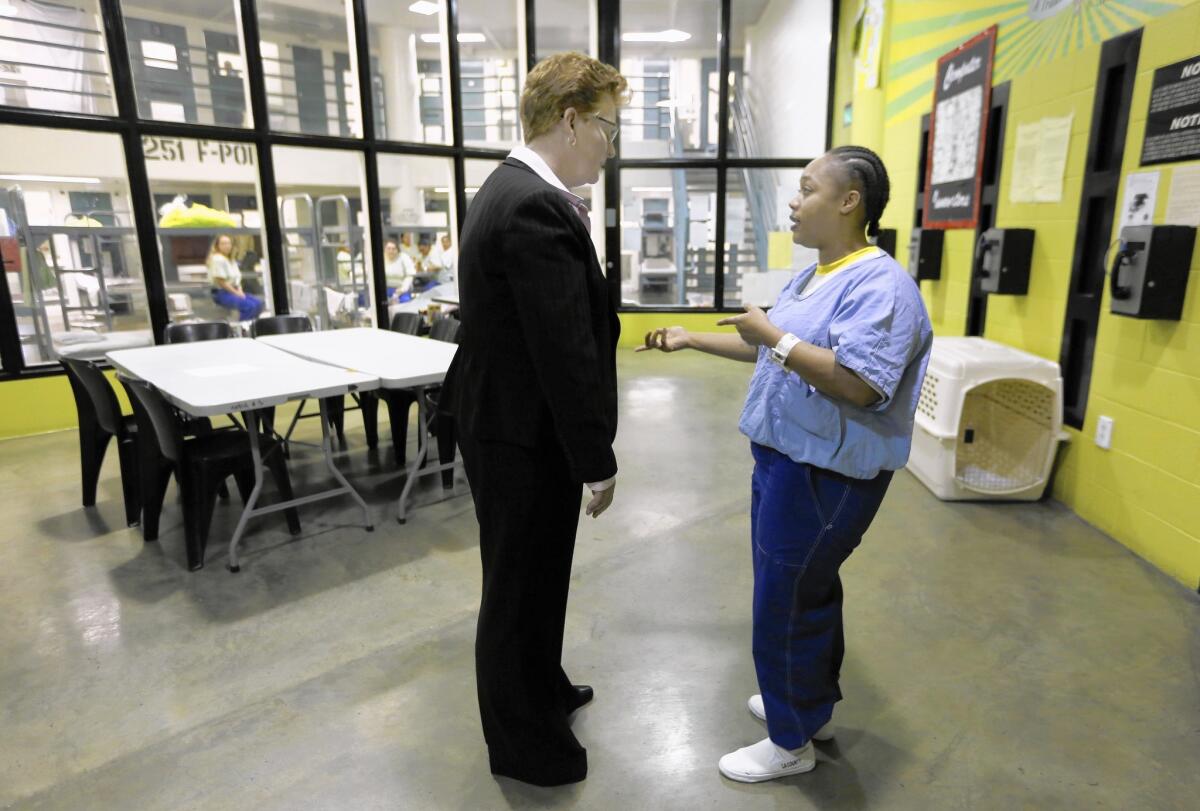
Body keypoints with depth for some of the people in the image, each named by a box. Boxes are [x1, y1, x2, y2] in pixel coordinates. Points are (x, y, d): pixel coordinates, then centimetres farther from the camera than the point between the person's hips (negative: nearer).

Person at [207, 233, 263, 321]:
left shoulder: (231, 260, 17)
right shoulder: (218, 259, -12)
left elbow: (237, 278, 18)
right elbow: (221, 282, -17)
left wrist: (240, 291, 0)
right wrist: (236, 293, -14)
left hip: (233, 291, 9)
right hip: (221, 293, -9)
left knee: (258, 302, -6)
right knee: (249, 306, -26)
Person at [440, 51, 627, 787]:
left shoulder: (516, 189, 10)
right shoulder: (535, 208, -25)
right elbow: (566, 352, -25)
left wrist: (577, 233, 5)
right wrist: (597, 462, -19)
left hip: (515, 423, 10)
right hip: (524, 435, -10)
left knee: (536, 577, 25)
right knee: (520, 586, 9)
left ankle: (540, 688, 49)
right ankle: (522, 741, 33)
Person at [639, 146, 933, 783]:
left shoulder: (879, 284, -20)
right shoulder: (810, 278, 11)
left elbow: (860, 384, -30)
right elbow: (765, 348, 20)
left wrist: (775, 336, -25)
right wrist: (690, 339, 18)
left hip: (825, 475, -10)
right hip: (788, 461, 10)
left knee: (787, 604, 3)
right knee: (805, 591, 21)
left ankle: (791, 743, 24)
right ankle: (810, 705, 42)